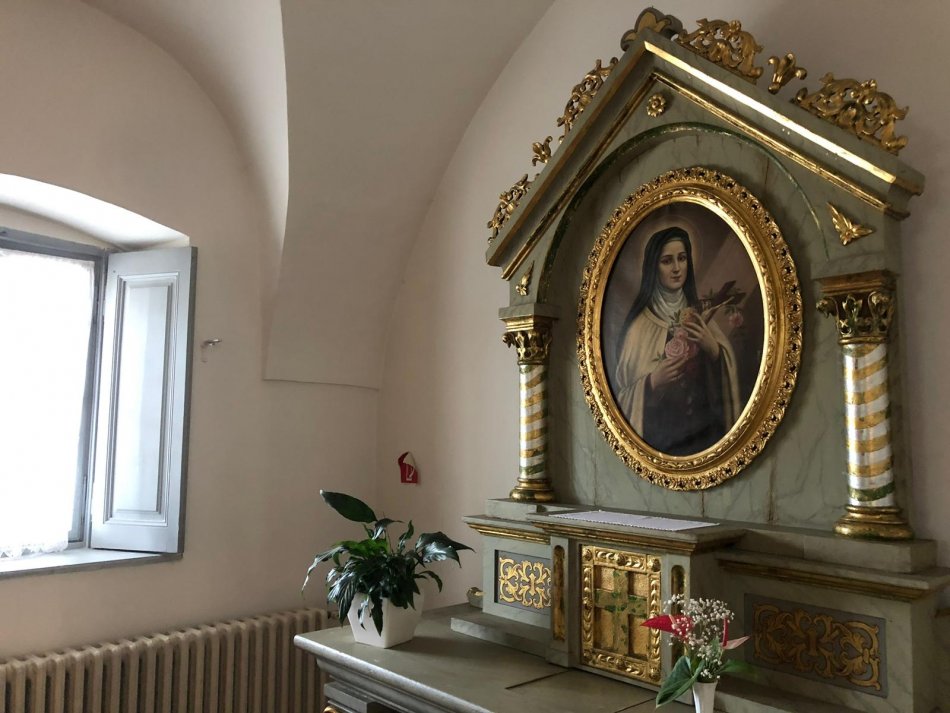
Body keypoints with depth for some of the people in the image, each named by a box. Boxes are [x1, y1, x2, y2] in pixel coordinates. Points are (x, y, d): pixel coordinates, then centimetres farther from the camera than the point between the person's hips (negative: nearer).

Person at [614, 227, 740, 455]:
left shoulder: (699, 314, 1)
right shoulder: (641, 322, -9)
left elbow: (727, 370, -1)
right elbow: (626, 390, -6)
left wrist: (714, 349, -18)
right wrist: (653, 381, -23)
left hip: (705, 430, 3)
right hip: (660, 434, -3)